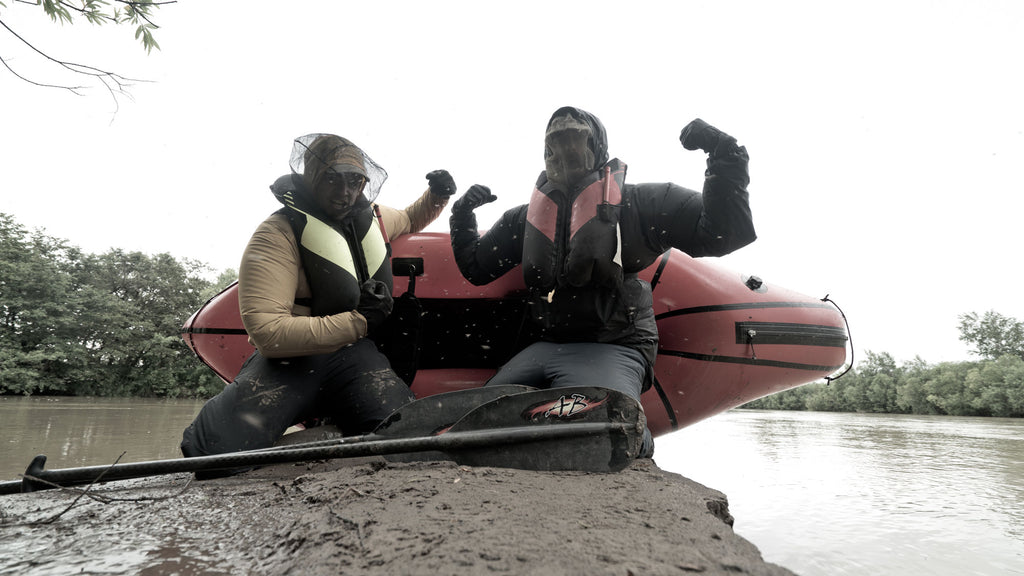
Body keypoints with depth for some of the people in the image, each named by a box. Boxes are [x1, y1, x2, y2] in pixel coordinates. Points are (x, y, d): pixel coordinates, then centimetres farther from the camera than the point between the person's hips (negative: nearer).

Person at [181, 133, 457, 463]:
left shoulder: (371, 216, 12)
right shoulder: (278, 233, -9)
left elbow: (410, 220, 38)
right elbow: (267, 333, -19)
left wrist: (436, 196, 16)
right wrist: (357, 321, -19)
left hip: (355, 354, 4)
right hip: (292, 357, -3)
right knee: (218, 449, -30)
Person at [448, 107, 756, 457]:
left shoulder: (637, 202, 2)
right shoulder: (524, 217, 15)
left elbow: (722, 233, -6)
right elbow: (475, 269, 25)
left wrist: (725, 156, -12)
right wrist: (463, 216, 13)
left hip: (612, 350, -5)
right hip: (544, 347, 6)